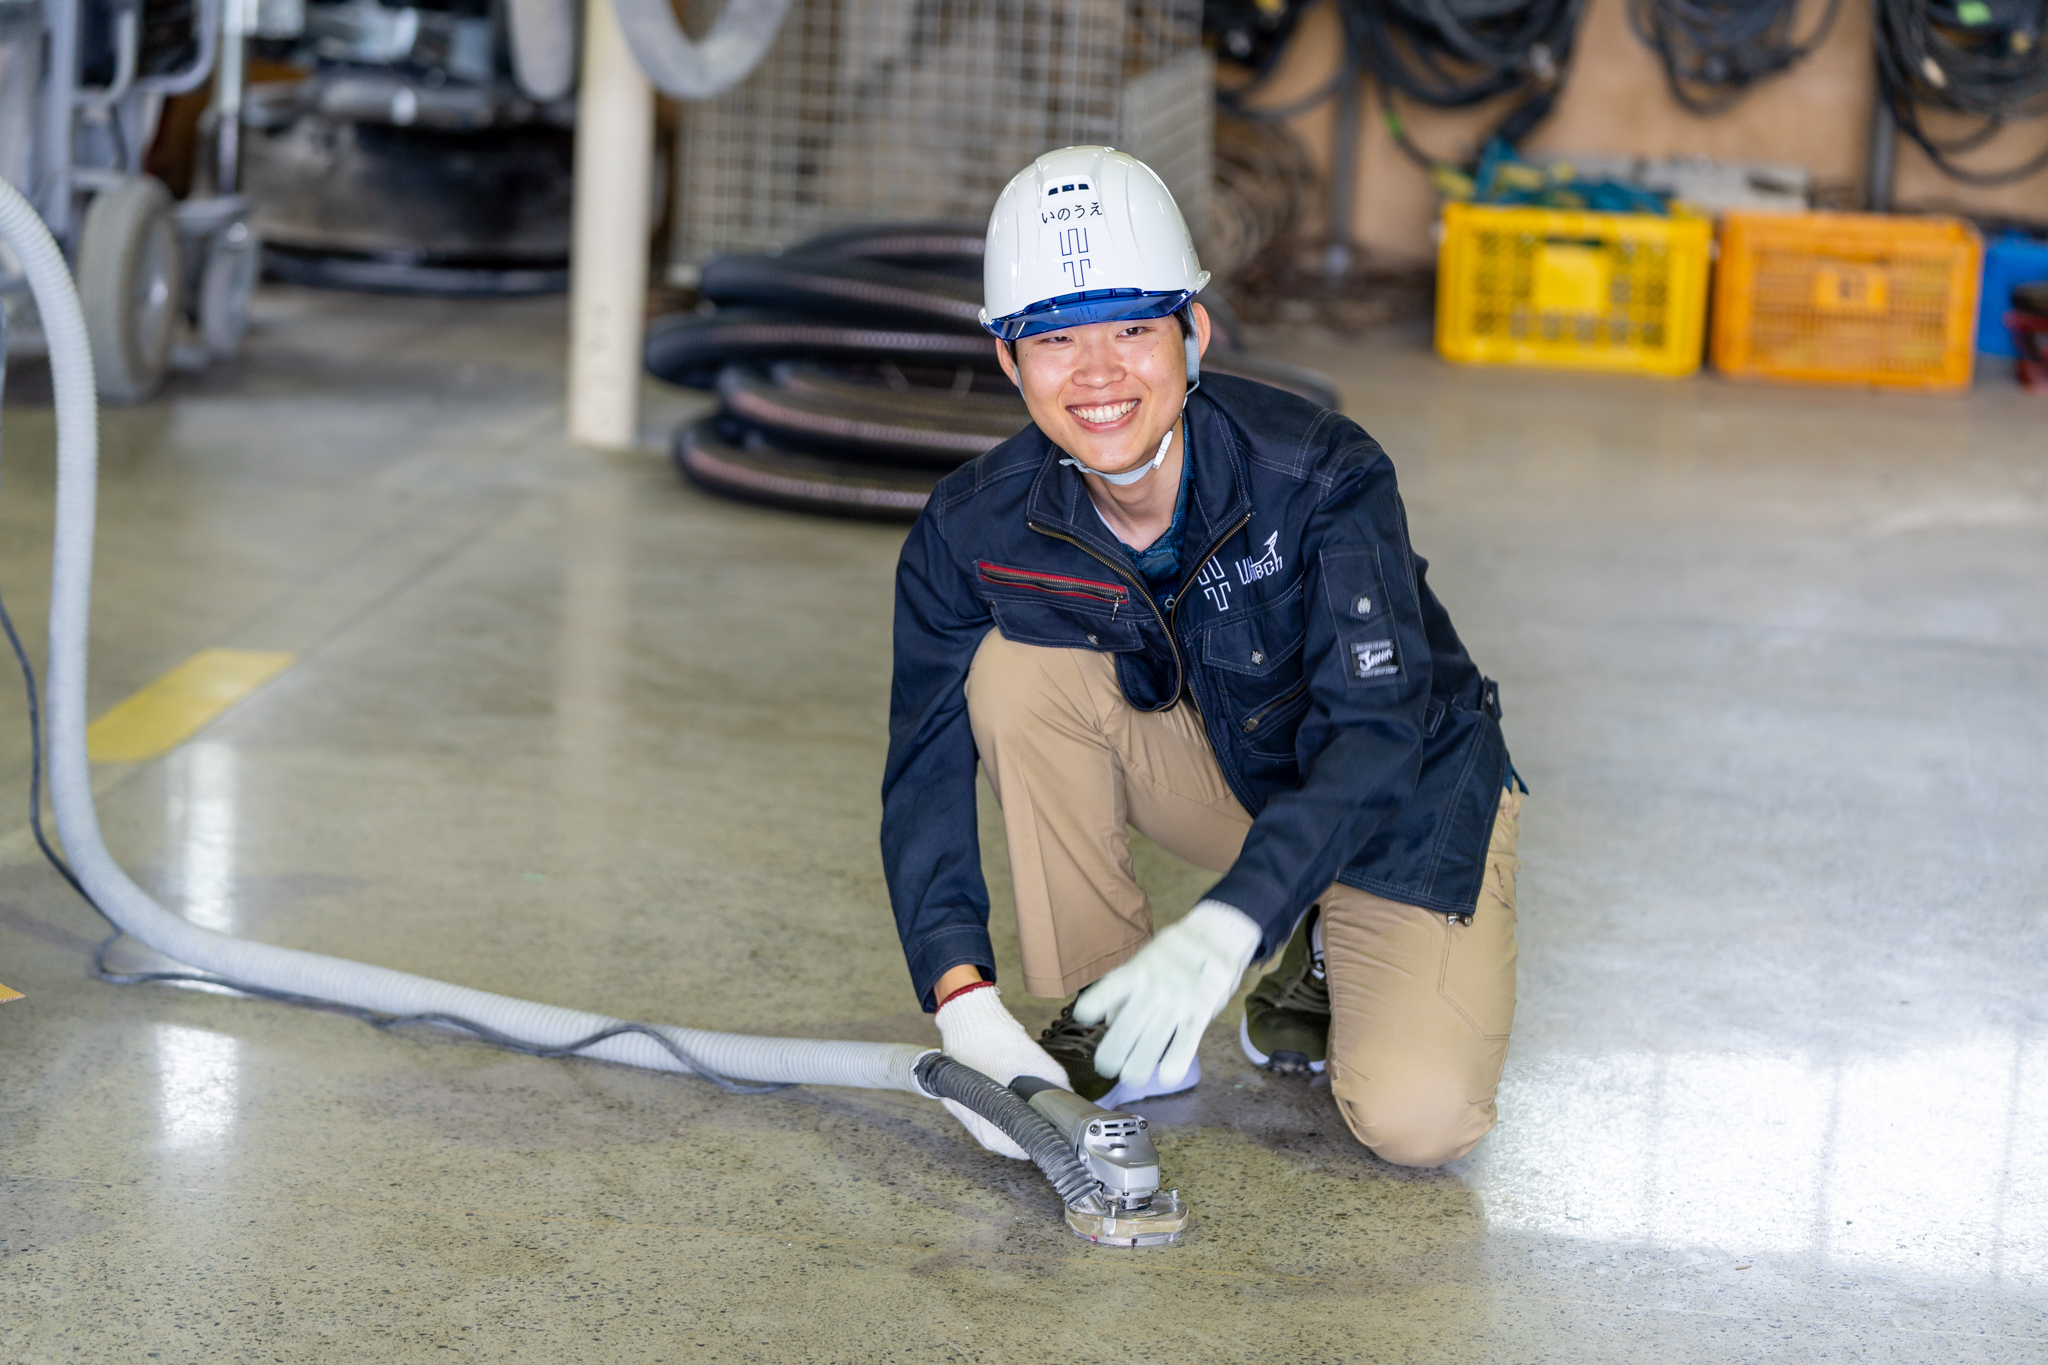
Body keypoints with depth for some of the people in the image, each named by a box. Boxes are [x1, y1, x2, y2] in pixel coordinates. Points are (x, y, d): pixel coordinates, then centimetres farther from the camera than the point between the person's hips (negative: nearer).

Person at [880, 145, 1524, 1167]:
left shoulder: (1321, 476, -31)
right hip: (1221, 767, 4)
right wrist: (964, 998, -36)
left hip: (1407, 798, -3)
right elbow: (927, 772, -19)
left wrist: (1220, 930, -52)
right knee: (1018, 666, -24)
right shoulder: (973, 532, -19)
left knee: (1416, 1120, -24)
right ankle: (1102, 1003, -7)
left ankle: (1334, 956, 10)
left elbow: (1372, 737, -37)